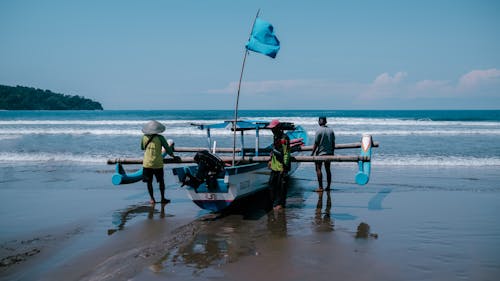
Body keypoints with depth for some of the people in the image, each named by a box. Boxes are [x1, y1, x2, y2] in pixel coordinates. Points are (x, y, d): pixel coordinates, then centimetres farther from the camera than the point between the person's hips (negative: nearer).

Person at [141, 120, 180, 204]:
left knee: (149, 182, 11)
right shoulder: (160, 138, -9)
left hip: (147, 163, 2)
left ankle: (152, 199, 11)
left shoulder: (144, 137, -1)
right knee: (161, 181, 13)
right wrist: (174, 157, 8)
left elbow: (142, 148, 15)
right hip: (158, 164, -2)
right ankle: (163, 198, 17)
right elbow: (168, 149, -6)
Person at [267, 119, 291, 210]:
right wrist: (271, 160, 23)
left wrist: (285, 166, -20)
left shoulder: (284, 138, -16)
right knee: (272, 183, 14)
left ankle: (280, 204, 10)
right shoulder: (275, 136, 13)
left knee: (281, 186, 0)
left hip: (281, 166, -9)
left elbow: (286, 153, -18)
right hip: (275, 166, 9)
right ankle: (274, 202, 26)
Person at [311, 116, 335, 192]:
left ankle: (320, 187, -5)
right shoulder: (331, 130, 4)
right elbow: (333, 143, 8)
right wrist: (332, 152, 19)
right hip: (329, 153, 6)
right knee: (328, 169, 12)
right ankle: (328, 186, 14)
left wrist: (312, 153, -6)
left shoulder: (319, 131, -12)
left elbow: (316, 144, -12)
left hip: (320, 153, -5)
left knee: (318, 169, -1)